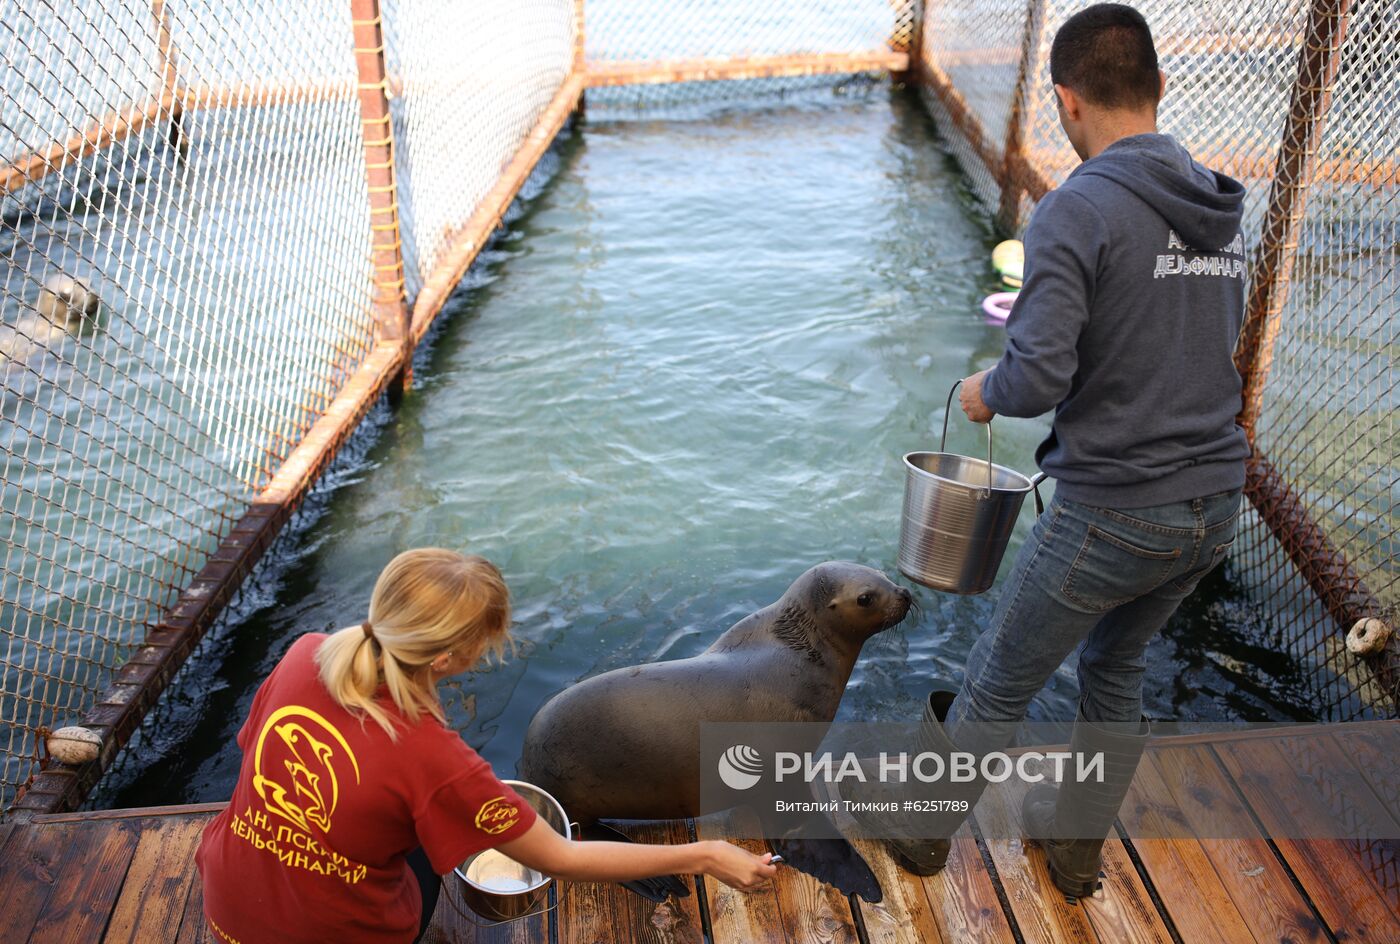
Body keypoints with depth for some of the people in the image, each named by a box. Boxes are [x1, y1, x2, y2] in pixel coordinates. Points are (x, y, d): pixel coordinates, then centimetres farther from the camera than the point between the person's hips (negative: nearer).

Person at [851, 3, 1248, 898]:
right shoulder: (1224, 212, 7)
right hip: (1215, 504, 7)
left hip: (1112, 512, -7)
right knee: (1115, 667, 28)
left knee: (1000, 684, 13)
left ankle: (923, 831, 36)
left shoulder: (1078, 209, -16)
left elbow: (1040, 376, -25)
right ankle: (1078, 842, 44)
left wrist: (986, 392, -2)